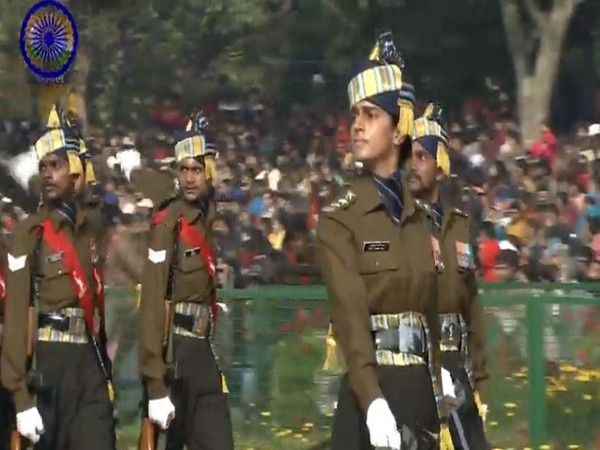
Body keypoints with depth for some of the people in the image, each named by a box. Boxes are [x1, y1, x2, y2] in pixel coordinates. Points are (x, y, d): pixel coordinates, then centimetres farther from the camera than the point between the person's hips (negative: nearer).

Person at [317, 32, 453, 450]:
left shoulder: (419, 221, 14)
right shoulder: (340, 220, -4)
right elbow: (350, 313, -18)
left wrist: (439, 414, 14)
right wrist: (373, 403, -31)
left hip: (421, 390, 6)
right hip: (371, 392, -6)